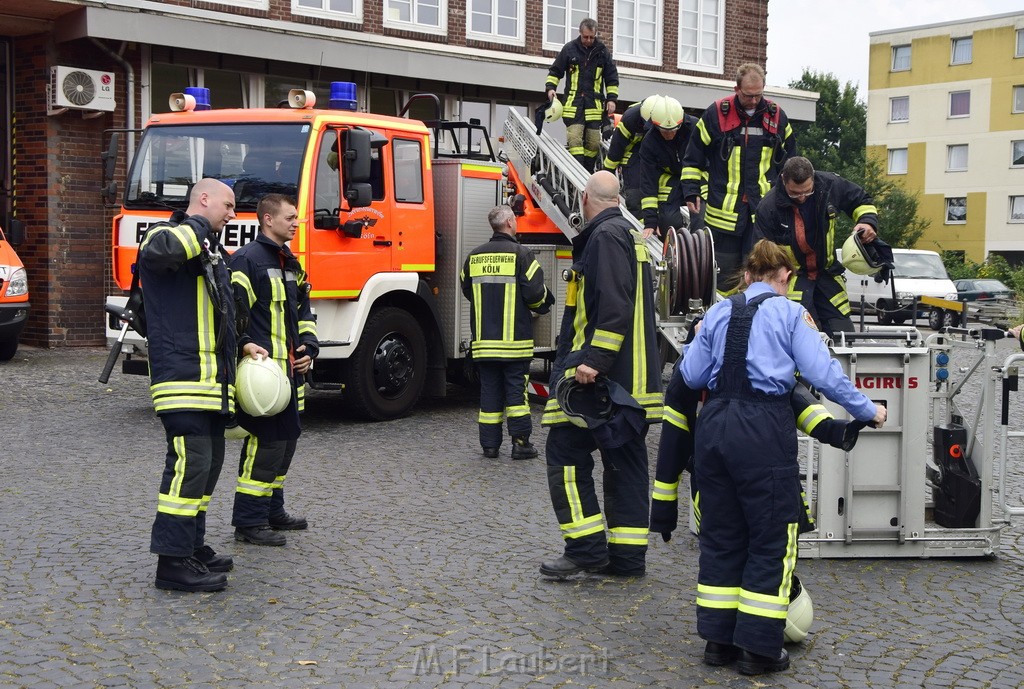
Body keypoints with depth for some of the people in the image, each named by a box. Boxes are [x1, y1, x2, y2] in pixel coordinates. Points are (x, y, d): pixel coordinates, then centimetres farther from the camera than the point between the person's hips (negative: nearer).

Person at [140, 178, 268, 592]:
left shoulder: (208, 252, 25)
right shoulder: (172, 235, -6)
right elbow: (157, 250, -33)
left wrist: (240, 345, 23)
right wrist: (198, 228, -16)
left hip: (211, 378, 11)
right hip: (183, 374, -11)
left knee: (209, 461, 14)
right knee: (190, 461, -14)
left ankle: (192, 546, 24)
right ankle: (173, 561, -10)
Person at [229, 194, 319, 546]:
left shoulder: (290, 263, 19)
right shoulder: (247, 260, -10)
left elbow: (303, 310, 25)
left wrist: (308, 346, 11)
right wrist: (245, 347, -22)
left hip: (289, 369, 10)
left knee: (287, 437, 15)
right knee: (266, 441, -10)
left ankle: (272, 509, 27)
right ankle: (248, 521, -3)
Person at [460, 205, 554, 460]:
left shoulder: (475, 256, 7)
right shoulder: (520, 254, -9)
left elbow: (466, 289, 17)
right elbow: (535, 293, -12)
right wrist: (541, 304, 11)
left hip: (483, 338, 4)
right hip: (514, 337, -4)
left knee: (489, 390, 9)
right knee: (516, 387, 2)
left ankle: (489, 444, 11)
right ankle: (520, 443, 1)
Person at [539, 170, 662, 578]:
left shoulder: (606, 235, -11)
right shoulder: (632, 235, 20)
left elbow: (613, 307, -23)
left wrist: (594, 360, -27)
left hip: (602, 375, -10)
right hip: (633, 376, 10)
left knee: (566, 452, -4)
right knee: (625, 461, 10)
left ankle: (587, 548, -5)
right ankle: (627, 556, 14)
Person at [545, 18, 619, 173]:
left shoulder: (603, 52, 8)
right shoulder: (569, 49, 4)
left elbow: (612, 78, 14)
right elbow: (555, 71, 11)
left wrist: (611, 98, 5)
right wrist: (550, 87, -4)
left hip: (594, 105, 2)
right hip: (573, 103, -2)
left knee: (593, 142, 2)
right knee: (574, 139, -14)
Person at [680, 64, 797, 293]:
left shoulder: (777, 117, 7)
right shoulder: (716, 114, -1)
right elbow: (693, 158, 6)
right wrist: (691, 192, 0)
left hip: (763, 210, 1)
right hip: (724, 209, -1)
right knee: (727, 269, 7)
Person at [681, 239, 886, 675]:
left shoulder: (717, 313, 12)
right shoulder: (791, 313, 2)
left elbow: (691, 375, 11)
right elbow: (822, 373, -6)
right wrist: (868, 411, 4)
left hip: (714, 423, 5)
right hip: (764, 427, -5)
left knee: (720, 534, 14)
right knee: (771, 538, 6)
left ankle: (718, 639, 20)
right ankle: (759, 647, 7)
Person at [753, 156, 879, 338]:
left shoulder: (830, 185, -11)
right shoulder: (768, 207, -19)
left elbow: (862, 201, 9)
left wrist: (868, 222, -13)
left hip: (827, 273, 4)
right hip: (791, 279, -4)